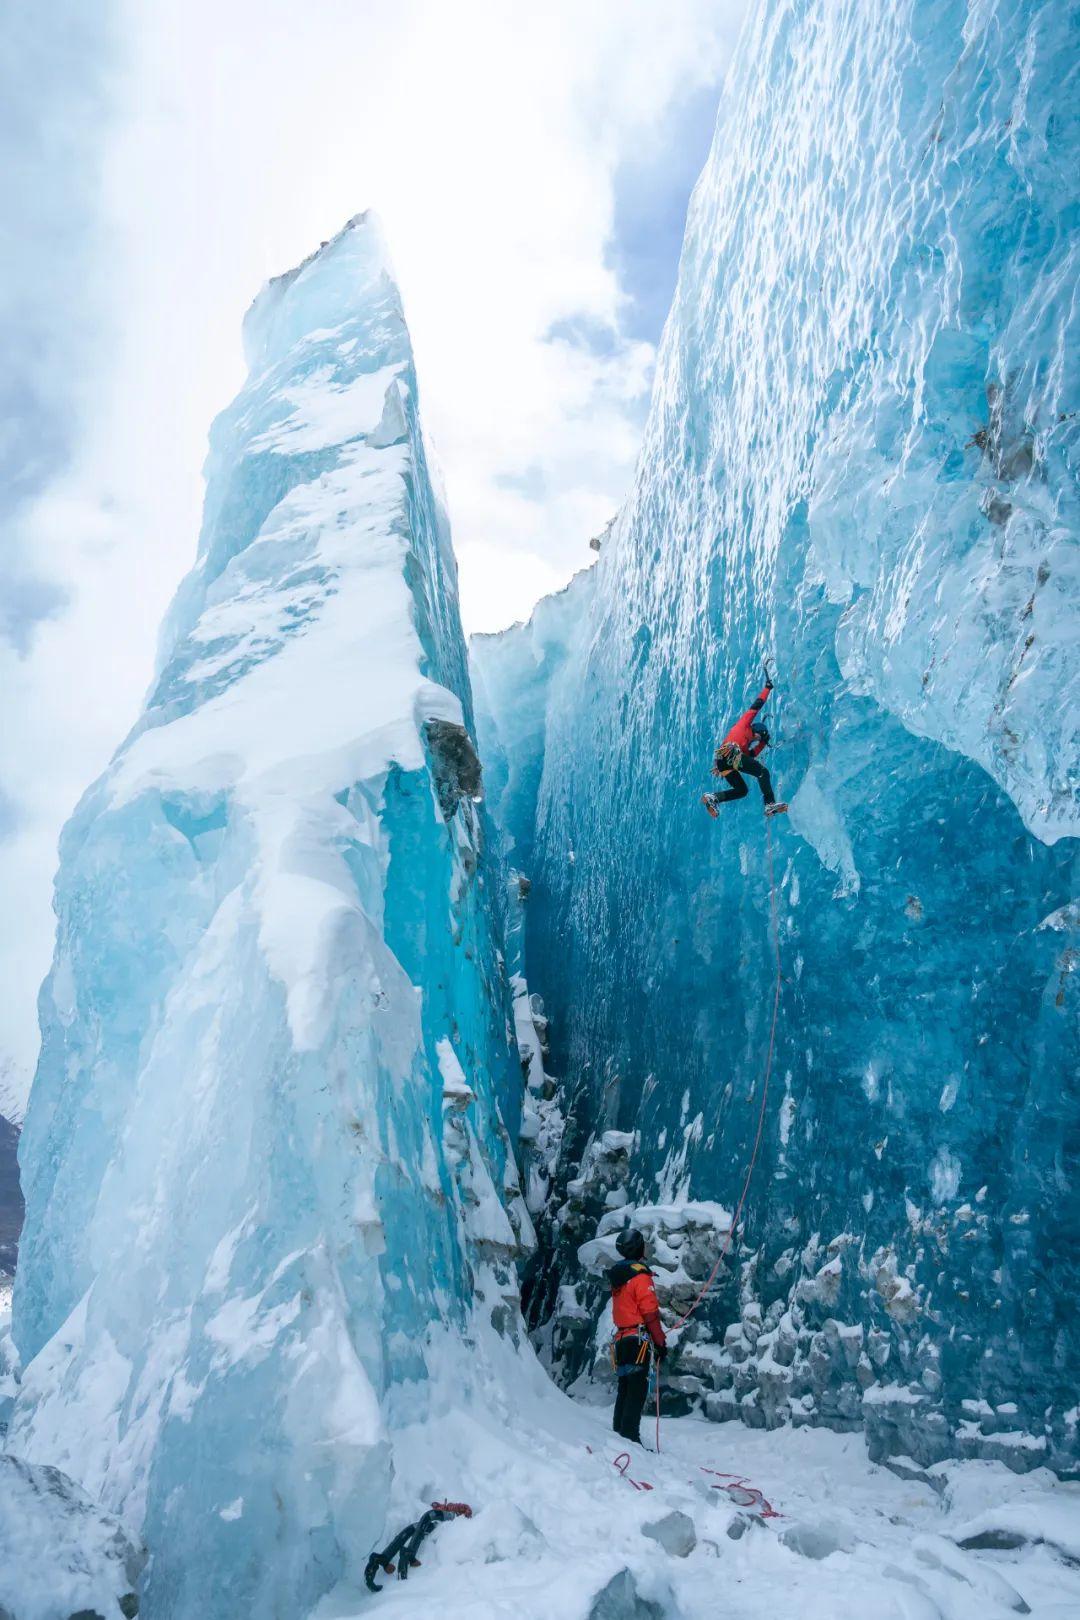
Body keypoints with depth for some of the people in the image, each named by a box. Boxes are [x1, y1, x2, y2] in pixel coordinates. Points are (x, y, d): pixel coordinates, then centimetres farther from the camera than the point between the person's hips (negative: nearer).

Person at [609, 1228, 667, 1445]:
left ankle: (619, 1433, 16)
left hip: (621, 1339, 8)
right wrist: (661, 1343, -7)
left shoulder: (617, 1277, 14)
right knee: (637, 1390, -7)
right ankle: (630, 1437, -11)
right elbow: (650, 1314, -14)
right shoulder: (640, 1277, -12)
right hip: (638, 1339, -8)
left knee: (624, 1389, 14)